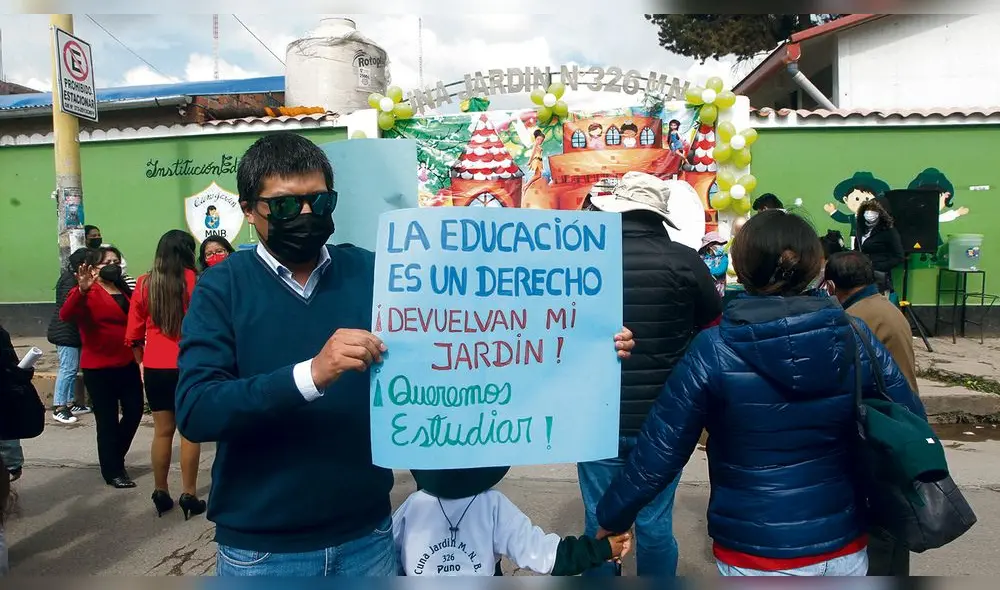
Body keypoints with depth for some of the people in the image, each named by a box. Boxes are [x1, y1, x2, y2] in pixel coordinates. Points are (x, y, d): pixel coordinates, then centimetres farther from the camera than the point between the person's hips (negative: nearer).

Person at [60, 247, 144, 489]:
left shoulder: (123, 290, 13)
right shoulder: (88, 293, -10)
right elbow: (65, 315, -28)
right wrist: (81, 290, -42)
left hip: (127, 364, 7)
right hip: (99, 368, -7)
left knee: (134, 412, 11)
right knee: (107, 420, 3)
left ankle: (115, 458, 34)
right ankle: (112, 471, 17)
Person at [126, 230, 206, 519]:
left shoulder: (144, 283, 3)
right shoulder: (191, 280, -8)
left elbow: (133, 333, 9)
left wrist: (142, 361, 19)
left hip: (154, 367, 4)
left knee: (162, 431, 12)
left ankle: (161, 493, 21)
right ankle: (189, 495, 7)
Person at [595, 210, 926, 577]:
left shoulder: (714, 351, -18)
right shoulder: (856, 338, -9)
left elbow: (658, 454, -15)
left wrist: (612, 517, -1)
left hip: (757, 558, -3)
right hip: (845, 549, 4)